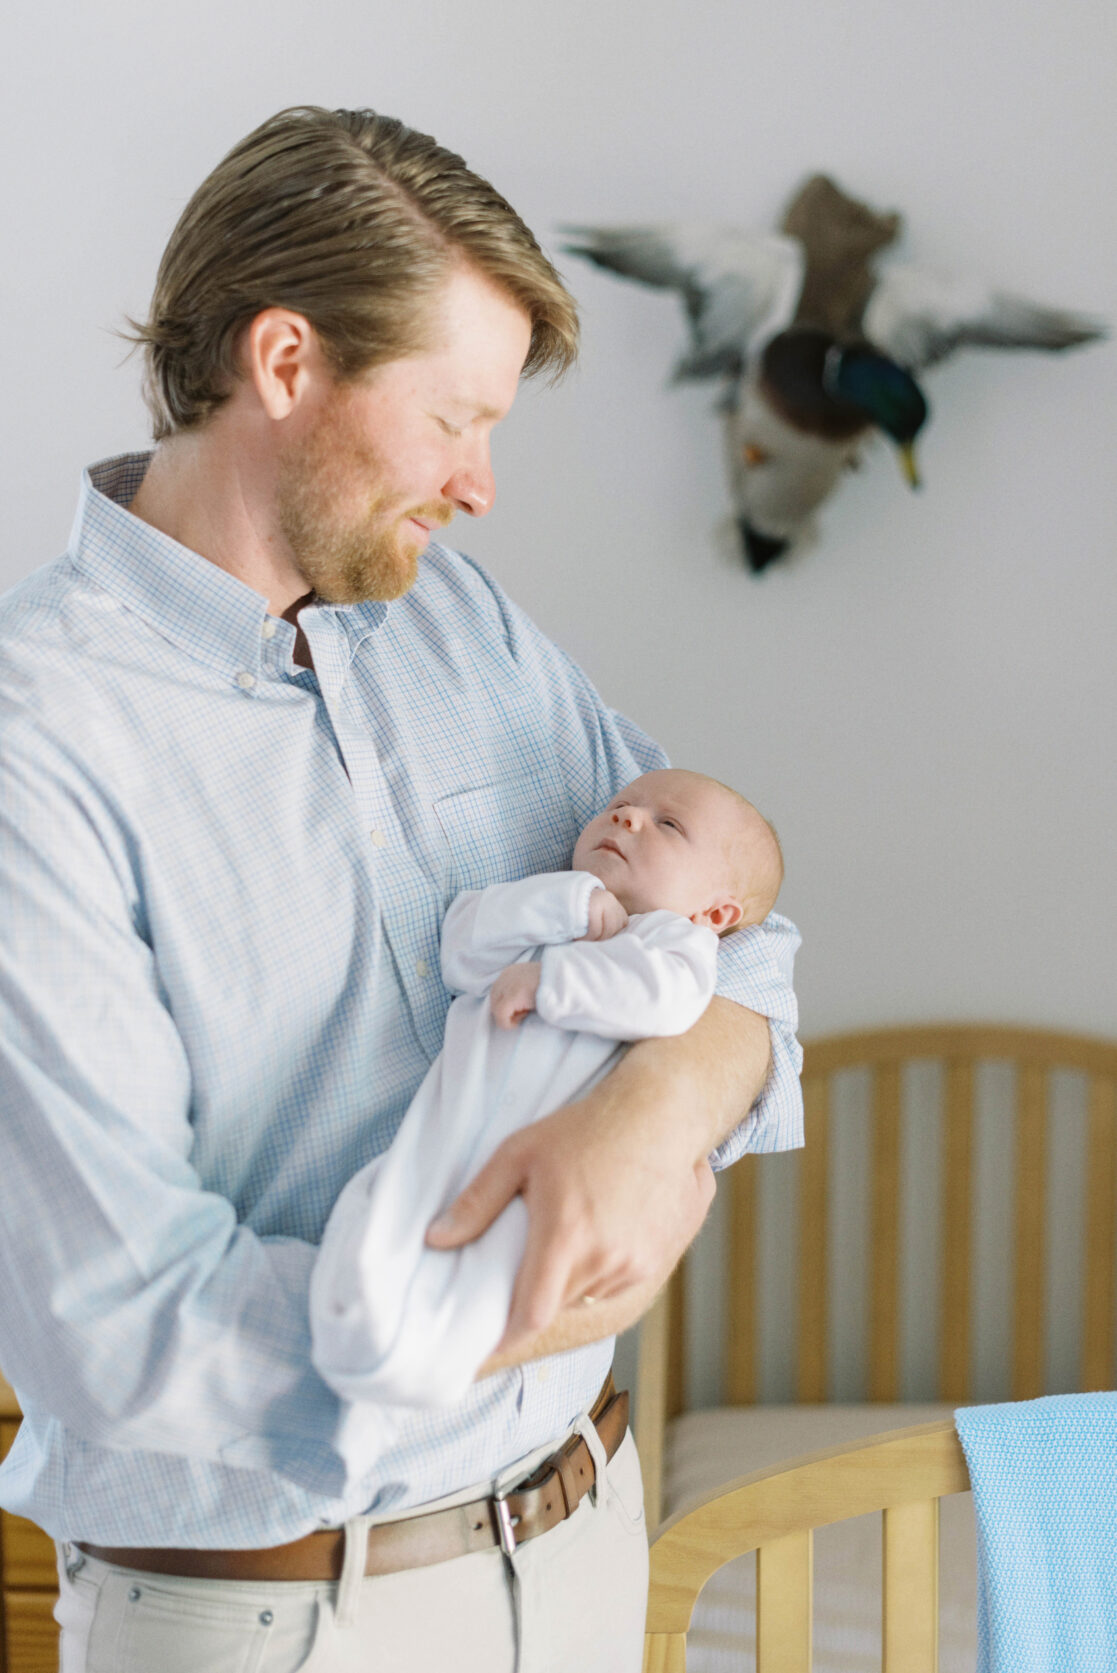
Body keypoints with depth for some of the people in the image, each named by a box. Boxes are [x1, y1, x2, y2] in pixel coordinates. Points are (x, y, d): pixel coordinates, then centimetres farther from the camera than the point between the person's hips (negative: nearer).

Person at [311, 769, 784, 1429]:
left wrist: (546, 978, -6)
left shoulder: (679, 938, 18)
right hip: (444, 1127, 4)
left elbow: (665, 996, -7)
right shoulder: (538, 907, 33)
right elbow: (464, 949, 12)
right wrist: (574, 903, 4)